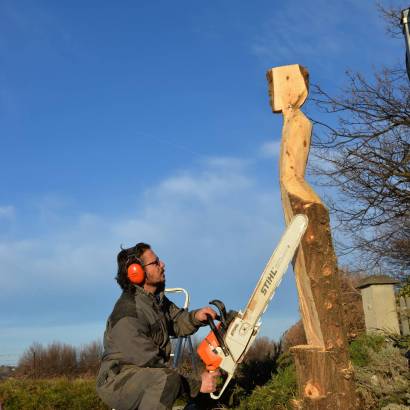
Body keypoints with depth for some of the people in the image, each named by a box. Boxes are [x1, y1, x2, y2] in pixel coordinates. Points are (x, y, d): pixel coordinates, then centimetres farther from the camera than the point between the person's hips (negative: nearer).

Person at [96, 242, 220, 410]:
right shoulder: (127, 316, -25)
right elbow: (151, 365, -26)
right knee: (167, 380, -35)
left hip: (151, 378, 10)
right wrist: (197, 385, -23)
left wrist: (195, 316, -11)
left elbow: (176, 322, 13)